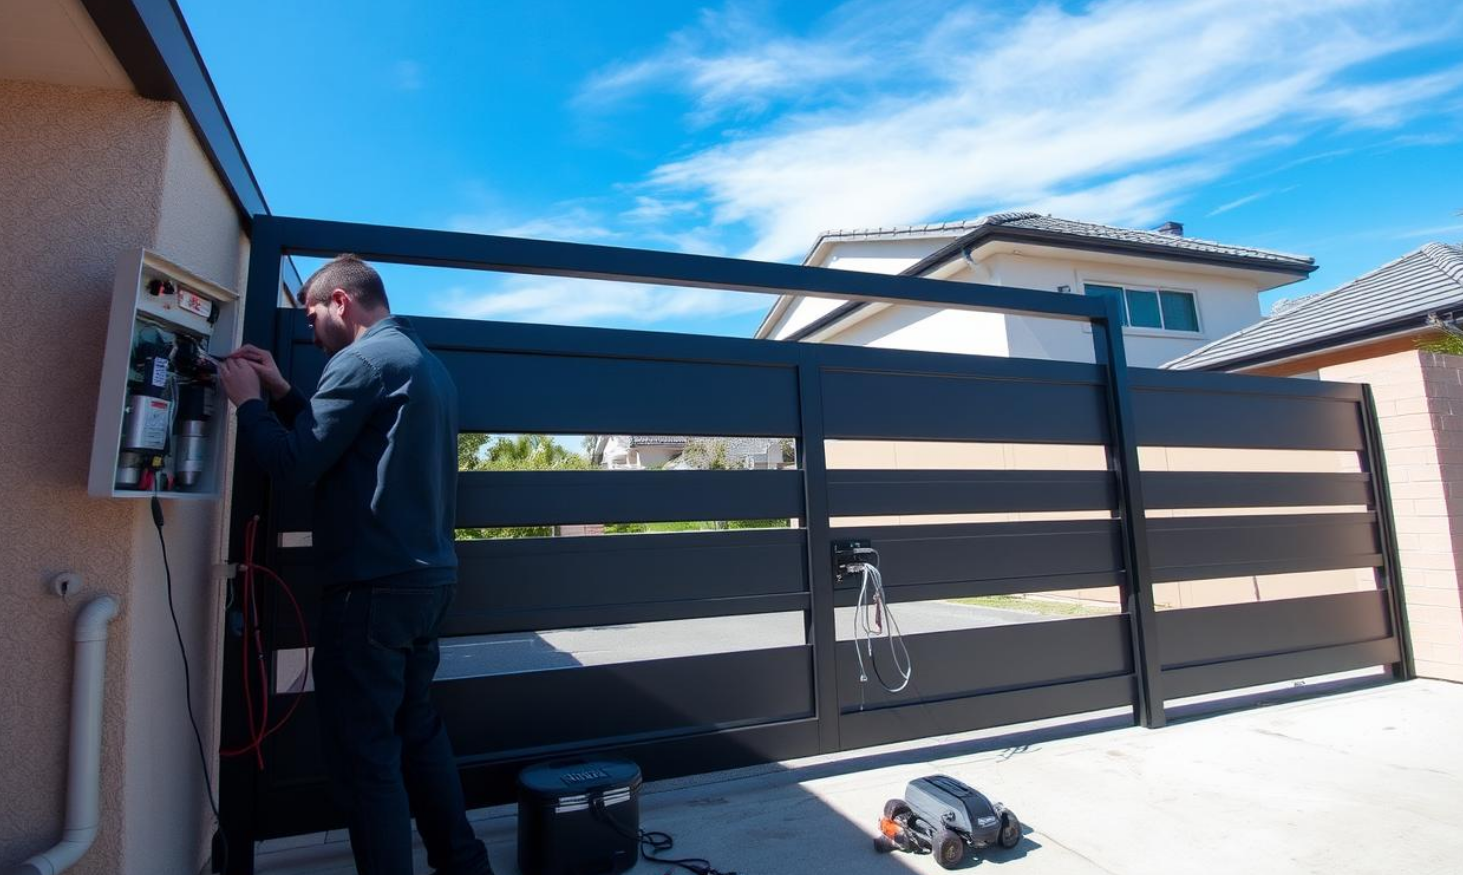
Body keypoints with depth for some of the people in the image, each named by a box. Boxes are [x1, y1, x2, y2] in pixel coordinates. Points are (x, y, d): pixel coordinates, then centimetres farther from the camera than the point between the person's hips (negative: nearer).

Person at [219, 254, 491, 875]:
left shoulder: (364, 358, -10)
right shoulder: (426, 362, 19)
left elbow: (295, 464, -10)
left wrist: (247, 401, 4)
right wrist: (281, 393, 19)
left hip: (374, 585, -10)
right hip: (428, 576, 10)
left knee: (363, 753, 2)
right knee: (417, 728, 19)